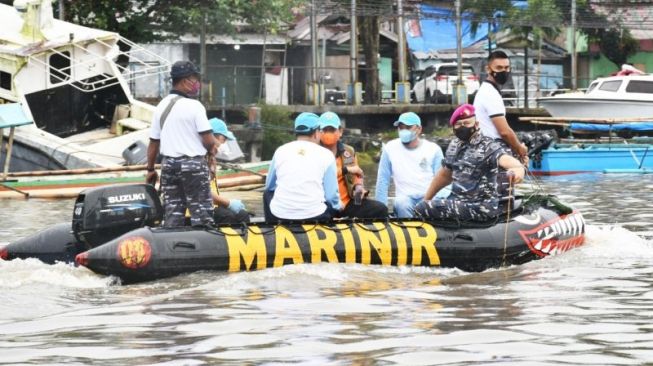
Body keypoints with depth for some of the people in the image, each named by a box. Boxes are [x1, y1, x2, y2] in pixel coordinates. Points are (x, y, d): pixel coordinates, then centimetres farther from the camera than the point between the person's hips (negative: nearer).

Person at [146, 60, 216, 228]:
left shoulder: (161, 106, 7)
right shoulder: (194, 106, -13)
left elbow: (153, 142, 10)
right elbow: (208, 140, -16)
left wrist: (150, 169, 18)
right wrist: (210, 152, 6)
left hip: (169, 164, 6)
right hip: (193, 164, -6)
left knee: (172, 212, 9)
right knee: (202, 213, -1)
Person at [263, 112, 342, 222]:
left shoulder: (280, 151, 7)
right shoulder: (326, 154, 1)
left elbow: (270, 186, 20)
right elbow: (331, 196, 0)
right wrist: (339, 206, 22)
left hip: (280, 216, 2)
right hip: (314, 218, -2)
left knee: (268, 193, 33)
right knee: (334, 206, 30)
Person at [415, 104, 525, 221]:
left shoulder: (488, 146, -10)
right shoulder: (454, 145, 15)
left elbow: (505, 159, -31)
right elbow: (444, 175, 29)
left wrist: (518, 168, -55)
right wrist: (426, 199, 32)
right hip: (457, 200, 8)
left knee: (421, 210, -21)